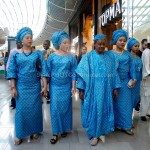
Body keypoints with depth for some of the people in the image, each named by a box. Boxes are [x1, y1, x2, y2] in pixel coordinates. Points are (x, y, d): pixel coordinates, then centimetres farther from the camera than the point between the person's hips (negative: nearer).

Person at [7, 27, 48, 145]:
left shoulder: (38, 53, 1)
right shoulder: (15, 54, 1)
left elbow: (43, 70, -2)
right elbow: (12, 71, 0)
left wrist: (45, 86, -7)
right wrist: (13, 87, -6)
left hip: (35, 86, 0)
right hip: (21, 87, 0)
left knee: (35, 109, 8)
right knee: (21, 110, 5)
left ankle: (34, 131, 27)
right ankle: (20, 134, 20)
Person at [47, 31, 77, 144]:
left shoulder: (71, 57, -1)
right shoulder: (52, 56, -1)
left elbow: (73, 73, 1)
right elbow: (47, 72, 2)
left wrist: (73, 86, -3)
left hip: (66, 86, 1)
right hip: (55, 86, 0)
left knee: (65, 108, 9)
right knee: (55, 108, 1)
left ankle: (64, 129, 27)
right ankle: (55, 133, 13)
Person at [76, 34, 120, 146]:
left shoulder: (110, 56, 6)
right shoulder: (88, 57, -2)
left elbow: (114, 73, 8)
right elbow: (82, 74, -4)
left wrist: (115, 88, 4)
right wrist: (81, 90, -9)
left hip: (106, 90, 3)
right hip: (92, 90, -2)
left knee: (104, 110, 11)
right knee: (93, 111, 4)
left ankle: (102, 131, 31)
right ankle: (93, 134, 19)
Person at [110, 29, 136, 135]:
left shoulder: (128, 54, 8)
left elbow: (131, 67, 6)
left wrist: (133, 79, -5)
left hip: (126, 81, 4)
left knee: (126, 103, 7)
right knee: (116, 103, 7)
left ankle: (126, 126, 18)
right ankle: (116, 124, 22)